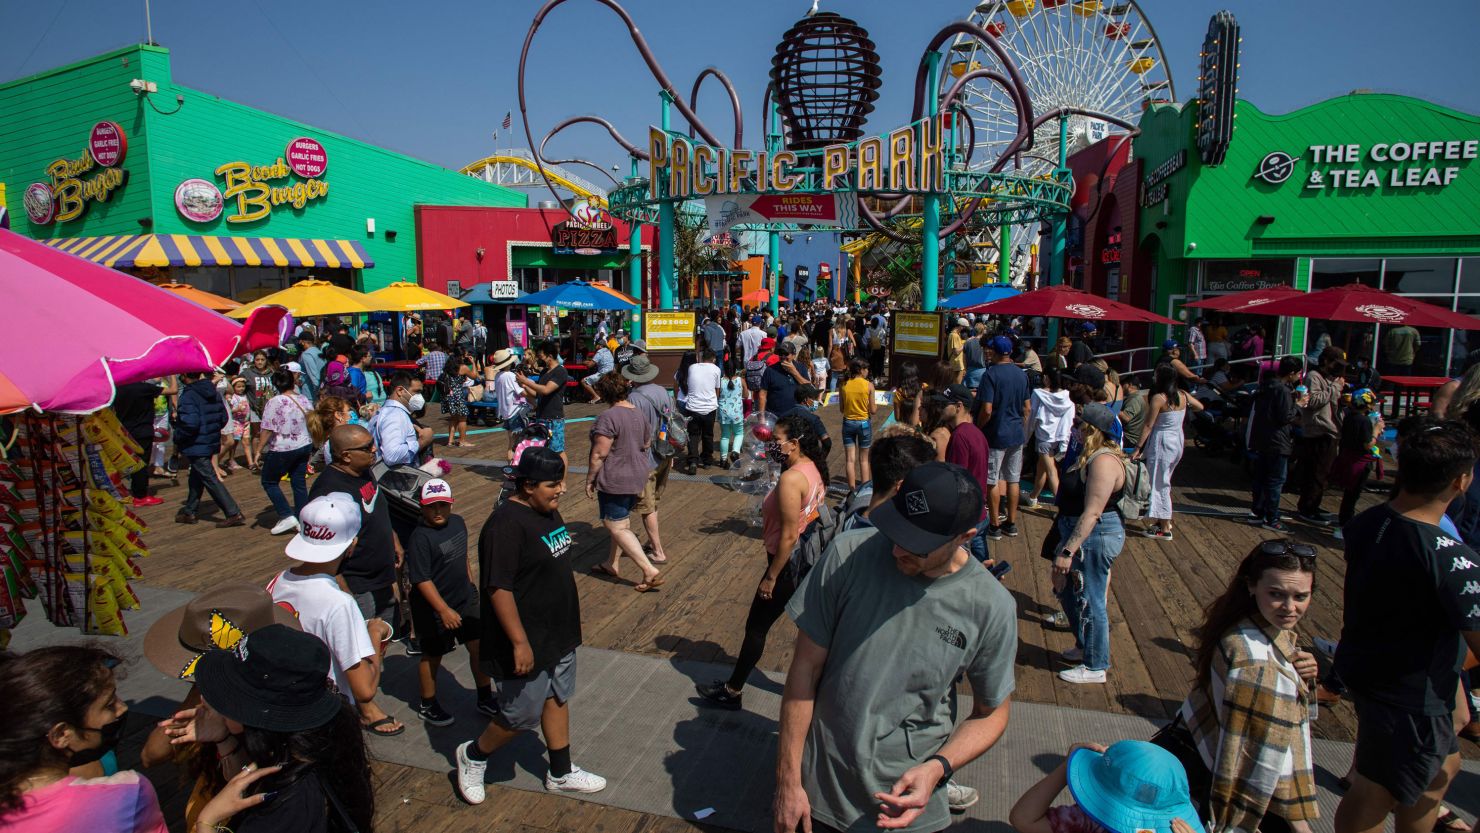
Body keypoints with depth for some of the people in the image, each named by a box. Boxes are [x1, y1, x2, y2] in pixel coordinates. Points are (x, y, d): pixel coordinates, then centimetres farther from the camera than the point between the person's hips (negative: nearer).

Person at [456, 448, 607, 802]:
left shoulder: (547, 511, 3)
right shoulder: (507, 524, -26)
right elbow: (498, 589, -27)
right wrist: (520, 643, -24)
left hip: (558, 634, 9)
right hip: (528, 643, -9)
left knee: (557, 699, 20)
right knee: (523, 715, 6)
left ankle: (561, 773, 36)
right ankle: (472, 756, 33)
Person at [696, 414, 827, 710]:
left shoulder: (791, 479, -26)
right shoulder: (813, 467, 2)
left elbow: (789, 536, -25)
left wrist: (771, 577, -17)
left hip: (788, 563, -9)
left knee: (756, 628, 8)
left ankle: (732, 692, 23)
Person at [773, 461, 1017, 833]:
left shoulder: (992, 607, -16)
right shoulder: (848, 554, -18)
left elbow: (991, 713, -1)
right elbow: (806, 668, -11)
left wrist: (937, 768, -18)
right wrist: (788, 781, -9)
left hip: (907, 802, 0)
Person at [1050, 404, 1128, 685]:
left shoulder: (1103, 462, -24)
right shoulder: (1093, 456, 9)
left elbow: (1092, 513, -28)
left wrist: (1068, 550, -29)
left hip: (1094, 536, -11)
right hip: (1081, 532, 11)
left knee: (1089, 601, 2)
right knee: (1066, 591, 22)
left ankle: (1095, 667, 18)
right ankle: (1085, 647, 40)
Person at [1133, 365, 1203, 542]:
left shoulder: (1158, 398, -17)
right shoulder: (1183, 395, 2)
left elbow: (1149, 426, -17)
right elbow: (1200, 407, 21)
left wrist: (1138, 448, -15)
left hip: (1162, 442, -7)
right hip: (1178, 441, 7)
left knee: (1159, 484, 0)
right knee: (1164, 482, 20)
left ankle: (1165, 529, 3)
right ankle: (1164, 520, 28)